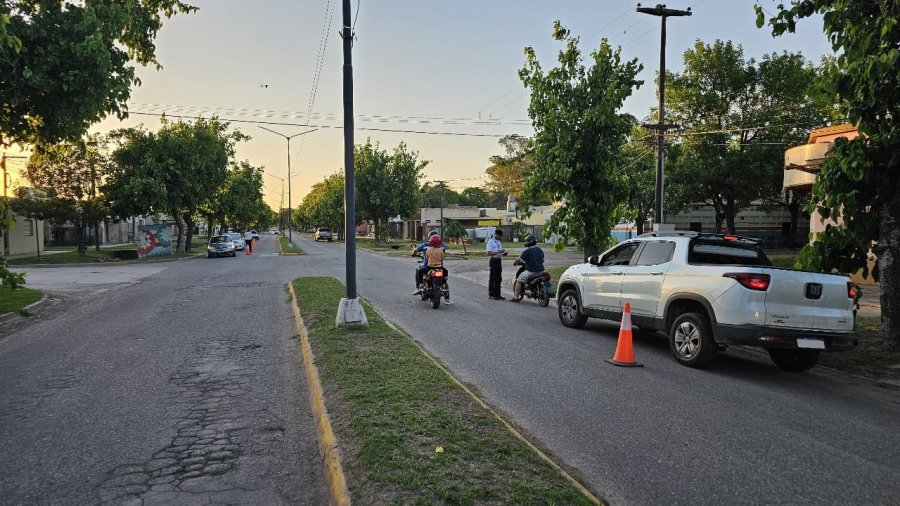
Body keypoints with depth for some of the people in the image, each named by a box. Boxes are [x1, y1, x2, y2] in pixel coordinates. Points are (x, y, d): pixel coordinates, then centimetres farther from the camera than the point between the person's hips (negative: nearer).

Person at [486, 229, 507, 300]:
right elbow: (489, 253, -19)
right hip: (493, 261, -8)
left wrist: (503, 253, 3)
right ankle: (491, 294, 3)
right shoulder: (490, 242, -10)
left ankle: (497, 294, 17)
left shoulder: (499, 242, 15)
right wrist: (499, 252, -25)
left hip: (498, 260, 8)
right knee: (492, 278, -3)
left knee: (498, 279, 10)